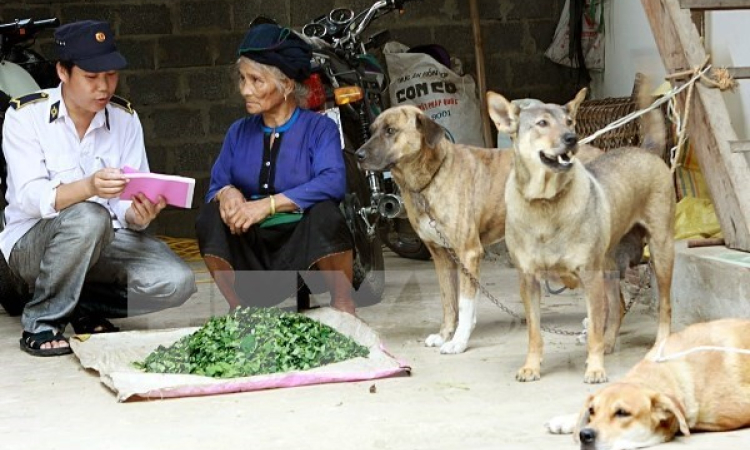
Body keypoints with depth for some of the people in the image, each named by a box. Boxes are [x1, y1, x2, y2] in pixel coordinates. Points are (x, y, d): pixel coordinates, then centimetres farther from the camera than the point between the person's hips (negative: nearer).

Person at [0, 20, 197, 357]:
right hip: (31, 244, -4)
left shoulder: (124, 118, 2)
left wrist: (138, 214, -29)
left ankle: (84, 307, 4)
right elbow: (32, 198, -22)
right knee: (88, 217, -37)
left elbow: (128, 203, -3)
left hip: (104, 241, 4)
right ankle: (41, 322, -17)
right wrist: (89, 187, -42)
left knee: (177, 282, -21)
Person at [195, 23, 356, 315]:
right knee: (211, 215, -21)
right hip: (251, 251, 4)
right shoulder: (239, 132, 12)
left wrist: (268, 204, -31)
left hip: (304, 248, -4)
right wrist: (226, 192, -19)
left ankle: (343, 308, -14)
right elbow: (215, 186, 7)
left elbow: (333, 182, -22)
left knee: (325, 213, -33)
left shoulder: (319, 128, -4)